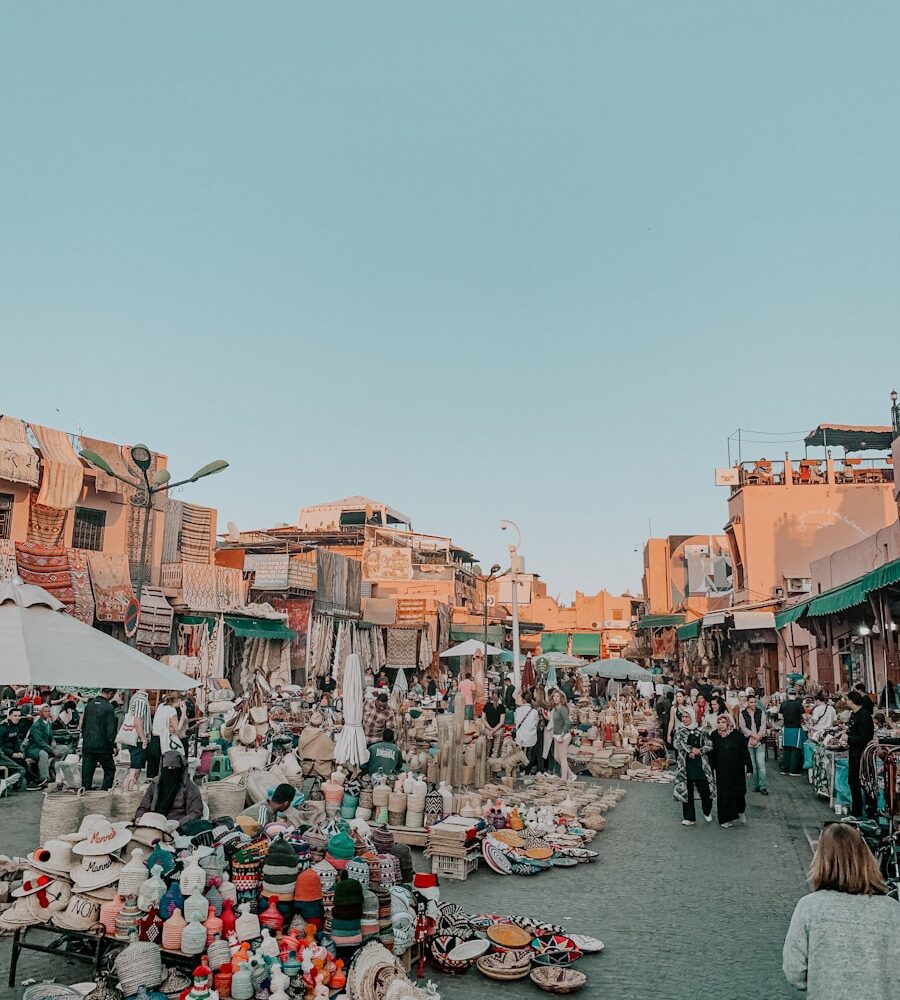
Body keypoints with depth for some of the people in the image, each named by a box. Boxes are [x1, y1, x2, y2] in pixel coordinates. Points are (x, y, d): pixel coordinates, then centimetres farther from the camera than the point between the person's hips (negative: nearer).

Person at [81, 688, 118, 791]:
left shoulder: (89, 705, 6)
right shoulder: (108, 707, -14)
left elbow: (83, 724, 16)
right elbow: (111, 729, -14)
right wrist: (113, 745, -6)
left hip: (87, 745, 5)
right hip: (102, 746, -5)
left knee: (87, 771, 11)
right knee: (110, 770, 8)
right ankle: (104, 790, 2)